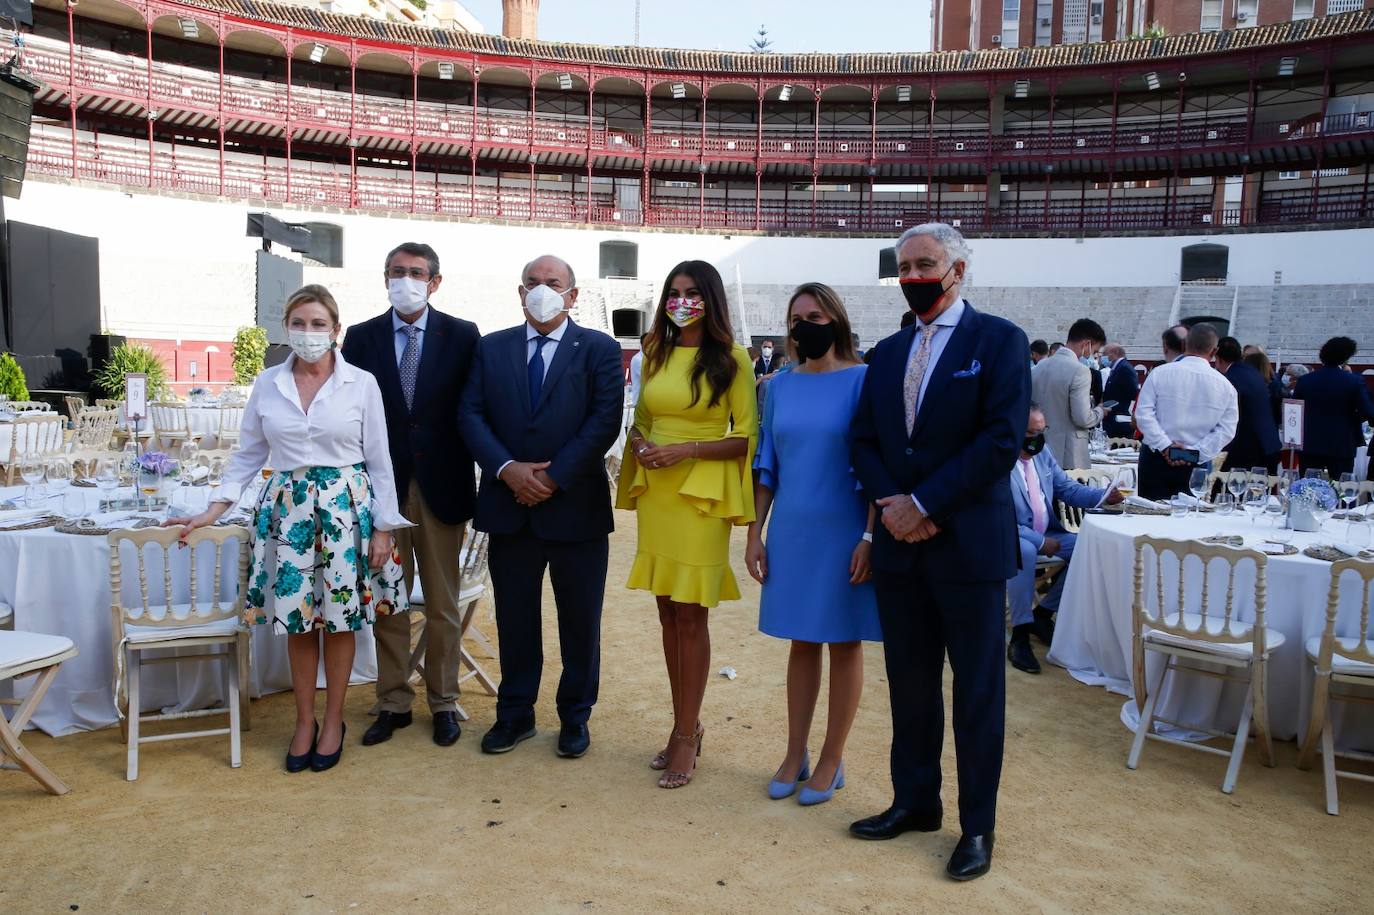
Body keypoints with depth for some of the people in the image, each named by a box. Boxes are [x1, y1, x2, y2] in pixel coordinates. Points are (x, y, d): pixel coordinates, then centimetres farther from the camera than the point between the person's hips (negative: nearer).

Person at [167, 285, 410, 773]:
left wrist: (383, 527, -4)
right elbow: (249, 453, 11)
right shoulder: (267, 384, 4)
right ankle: (304, 721, 24)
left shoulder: (361, 384, -3)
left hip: (346, 507, -2)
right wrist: (215, 509, 2)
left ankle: (333, 721, 22)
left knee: (340, 617, 5)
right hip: (287, 508, 2)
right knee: (297, 617, 7)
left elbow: (379, 460, -1)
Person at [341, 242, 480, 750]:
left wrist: (475, 484, -5)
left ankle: (443, 703, 22)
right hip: (382, 485, 1)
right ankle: (394, 703, 23)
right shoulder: (361, 337, 4)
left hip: (441, 485, -1)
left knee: (443, 603, 9)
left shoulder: (462, 335, 0)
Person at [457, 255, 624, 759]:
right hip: (509, 507, 3)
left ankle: (575, 716, 25)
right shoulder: (491, 348, 9)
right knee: (514, 617, 12)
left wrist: (554, 477, -15)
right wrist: (506, 468, -14)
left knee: (580, 619, 8)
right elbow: (471, 414, 1)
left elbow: (605, 420, -10)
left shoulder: (599, 350, 0)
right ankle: (515, 713, 28)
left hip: (576, 506, -2)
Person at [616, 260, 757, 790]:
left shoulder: (731, 359, -4)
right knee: (668, 613, 10)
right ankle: (685, 724, 23)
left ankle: (687, 736, 11)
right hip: (654, 490, 5)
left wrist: (686, 449, -16)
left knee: (690, 615, -2)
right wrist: (640, 444, -2)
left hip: (702, 494, -5)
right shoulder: (655, 355, 13)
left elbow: (747, 438, -6)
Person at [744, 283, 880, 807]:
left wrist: (870, 536, -14)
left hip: (843, 533, -4)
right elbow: (767, 465, 9)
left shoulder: (862, 380, -7)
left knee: (844, 643, 8)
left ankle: (831, 761, 21)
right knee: (802, 642, 13)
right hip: (791, 531, 4)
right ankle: (795, 755, 25)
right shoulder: (781, 385, 6)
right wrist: (754, 534, 5)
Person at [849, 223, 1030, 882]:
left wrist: (924, 503, -16)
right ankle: (915, 802, 30)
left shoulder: (998, 340, -5)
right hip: (900, 544, 5)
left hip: (969, 543, -5)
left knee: (977, 690, 7)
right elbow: (864, 441, 10)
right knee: (909, 682, 14)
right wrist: (891, 504, -8)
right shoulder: (888, 353, 12)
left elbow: (1002, 438, -15)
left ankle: (977, 825, 21)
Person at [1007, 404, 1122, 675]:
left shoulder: (1042, 453, 3)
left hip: (1046, 533, 8)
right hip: (1012, 538, -8)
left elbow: (1068, 489, 12)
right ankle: (1020, 634, -25)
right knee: (1025, 551, -38)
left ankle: (1043, 612, 6)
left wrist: (1103, 495, -7)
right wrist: (1039, 541, -24)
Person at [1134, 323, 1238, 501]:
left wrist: (1164, 445, -10)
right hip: (1196, 465, 2)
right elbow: (1226, 430, -2)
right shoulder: (1225, 386, 2)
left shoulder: (1160, 373, -3)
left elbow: (1143, 413, -10)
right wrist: (1196, 454, -6)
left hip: (1155, 458, -1)